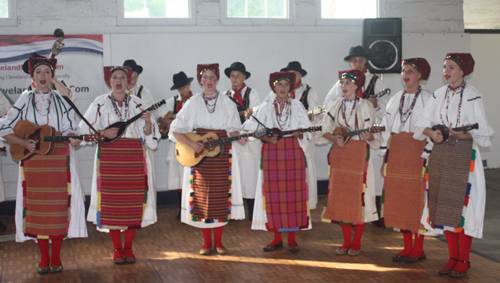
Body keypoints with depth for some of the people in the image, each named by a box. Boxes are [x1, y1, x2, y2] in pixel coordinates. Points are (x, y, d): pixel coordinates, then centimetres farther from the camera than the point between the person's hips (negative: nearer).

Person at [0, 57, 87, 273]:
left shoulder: (61, 100, 6)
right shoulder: (24, 101, 6)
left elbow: (70, 129, 5)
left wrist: (73, 140, -17)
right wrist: (24, 143, -11)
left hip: (59, 160, 0)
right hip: (33, 161, 0)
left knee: (58, 206, -3)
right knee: (36, 207, 0)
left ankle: (55, 258, 8)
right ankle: (44, 258, 11)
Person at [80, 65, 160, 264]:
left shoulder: (137, 103, 9)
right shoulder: (100, 103, 5)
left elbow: (149, 135, 8)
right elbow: (85, 130, 4)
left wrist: (148, 123, -13)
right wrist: (103, 133, -12)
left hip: (134, 158, 1)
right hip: (109, 158, -1)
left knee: (134, 202, 0)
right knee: (111, 202, -2)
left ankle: (128, 247, 14)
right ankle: (117, 249, 12)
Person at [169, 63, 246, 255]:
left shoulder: (227, 103, 5)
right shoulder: (193, 103, 2)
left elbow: (232, 129, 7)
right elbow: (176, 130, 0)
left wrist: (238, 138, -15)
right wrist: (191, 144, -14)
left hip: (222, 153, 1)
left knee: (221, 196, 1)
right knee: (202, 196, 0)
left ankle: (218, 241, 14)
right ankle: (207, 242, 12)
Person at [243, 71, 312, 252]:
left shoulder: (297, 106, 9)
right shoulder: (266, 107, 9)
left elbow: (307, 132, 6)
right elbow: (253, 129, 4)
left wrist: (300, 134, -15)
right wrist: (266, 138, -12)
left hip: (293, 154, 0)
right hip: (272, 154, 0)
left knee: (293, 194, -3)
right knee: (274, 195, -1)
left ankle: (292, 238, 5)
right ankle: (277, 237, 9)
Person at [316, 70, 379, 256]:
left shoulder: (365, 106, 1)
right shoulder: (335, 106, 10)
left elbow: (373, 135, -1)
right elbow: (324, 131, 9)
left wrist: (368, 136, -23)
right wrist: (335, 138, -10)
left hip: (359, 155, -3)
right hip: (339, 155, 3)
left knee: (358, 196, -5)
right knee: (340, 196, 3)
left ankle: (357, 243, 7)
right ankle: (346, 241, 15)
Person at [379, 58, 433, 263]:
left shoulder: (428, 98, 0)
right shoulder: (395, 99, 16)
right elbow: (386, 128, 16)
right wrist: (384, 156, 11)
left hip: (417, 151, -5)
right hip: (396, 152, 5)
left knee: (417, 198, -4)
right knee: (398, 199, 5)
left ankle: (418, 248, 6)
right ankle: (407, 247, 15)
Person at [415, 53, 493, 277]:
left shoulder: (472, 95, -6)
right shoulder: (438, 94, 10)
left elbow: (480, 131, -11)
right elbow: (423, 123, 7)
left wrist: (455, 134, -25)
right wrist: (433, 133, -13)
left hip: (463, 156, -5)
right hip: (440, 155, 5)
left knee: (462, 206, -3)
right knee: (444, 206, 7)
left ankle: (463, 260, 9)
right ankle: (453, 257, 19)